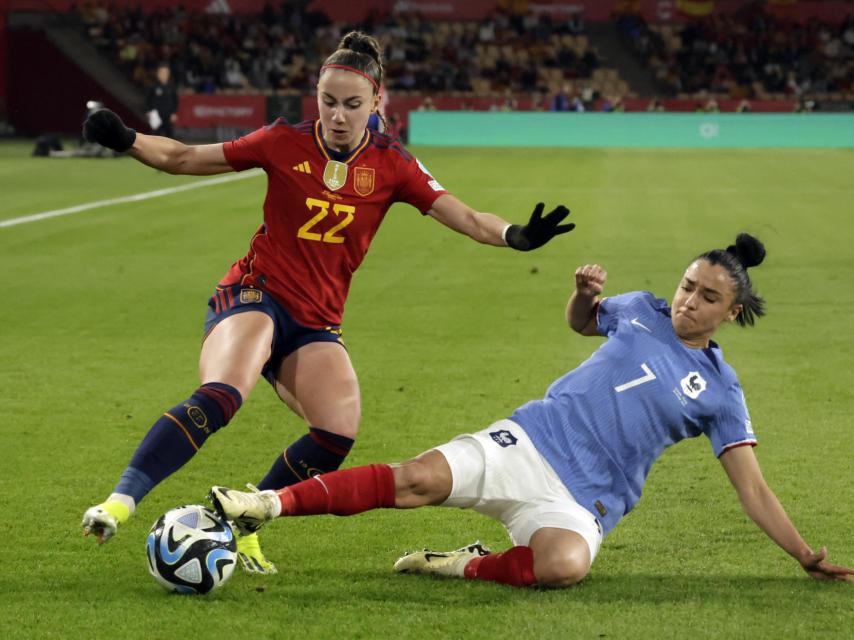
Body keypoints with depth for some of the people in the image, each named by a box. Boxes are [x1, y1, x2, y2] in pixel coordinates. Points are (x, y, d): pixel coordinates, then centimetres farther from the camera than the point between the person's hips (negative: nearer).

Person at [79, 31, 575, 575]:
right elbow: (184, 158, 4)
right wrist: (125, 139, -12)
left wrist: (514, 236, -24)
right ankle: (120, 502, -37)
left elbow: (465, 217, -5)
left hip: (316, 323, 3)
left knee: (340, 431, -20)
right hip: (257, 295, -3)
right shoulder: (285, 143, -2)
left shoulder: (390, 164, 2)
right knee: (221, 396, -32)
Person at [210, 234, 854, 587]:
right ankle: (271, 504, -24)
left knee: (564, 565, -39)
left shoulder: (720, 393, 5)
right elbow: (582, 322, 33)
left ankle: (468, 566, -14)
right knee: (418, 480, -24)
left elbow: (754, 491, 6)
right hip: (530, 443, 2)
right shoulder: (642, 311, 11)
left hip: (584, 498, -2)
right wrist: (586, 294, 8)